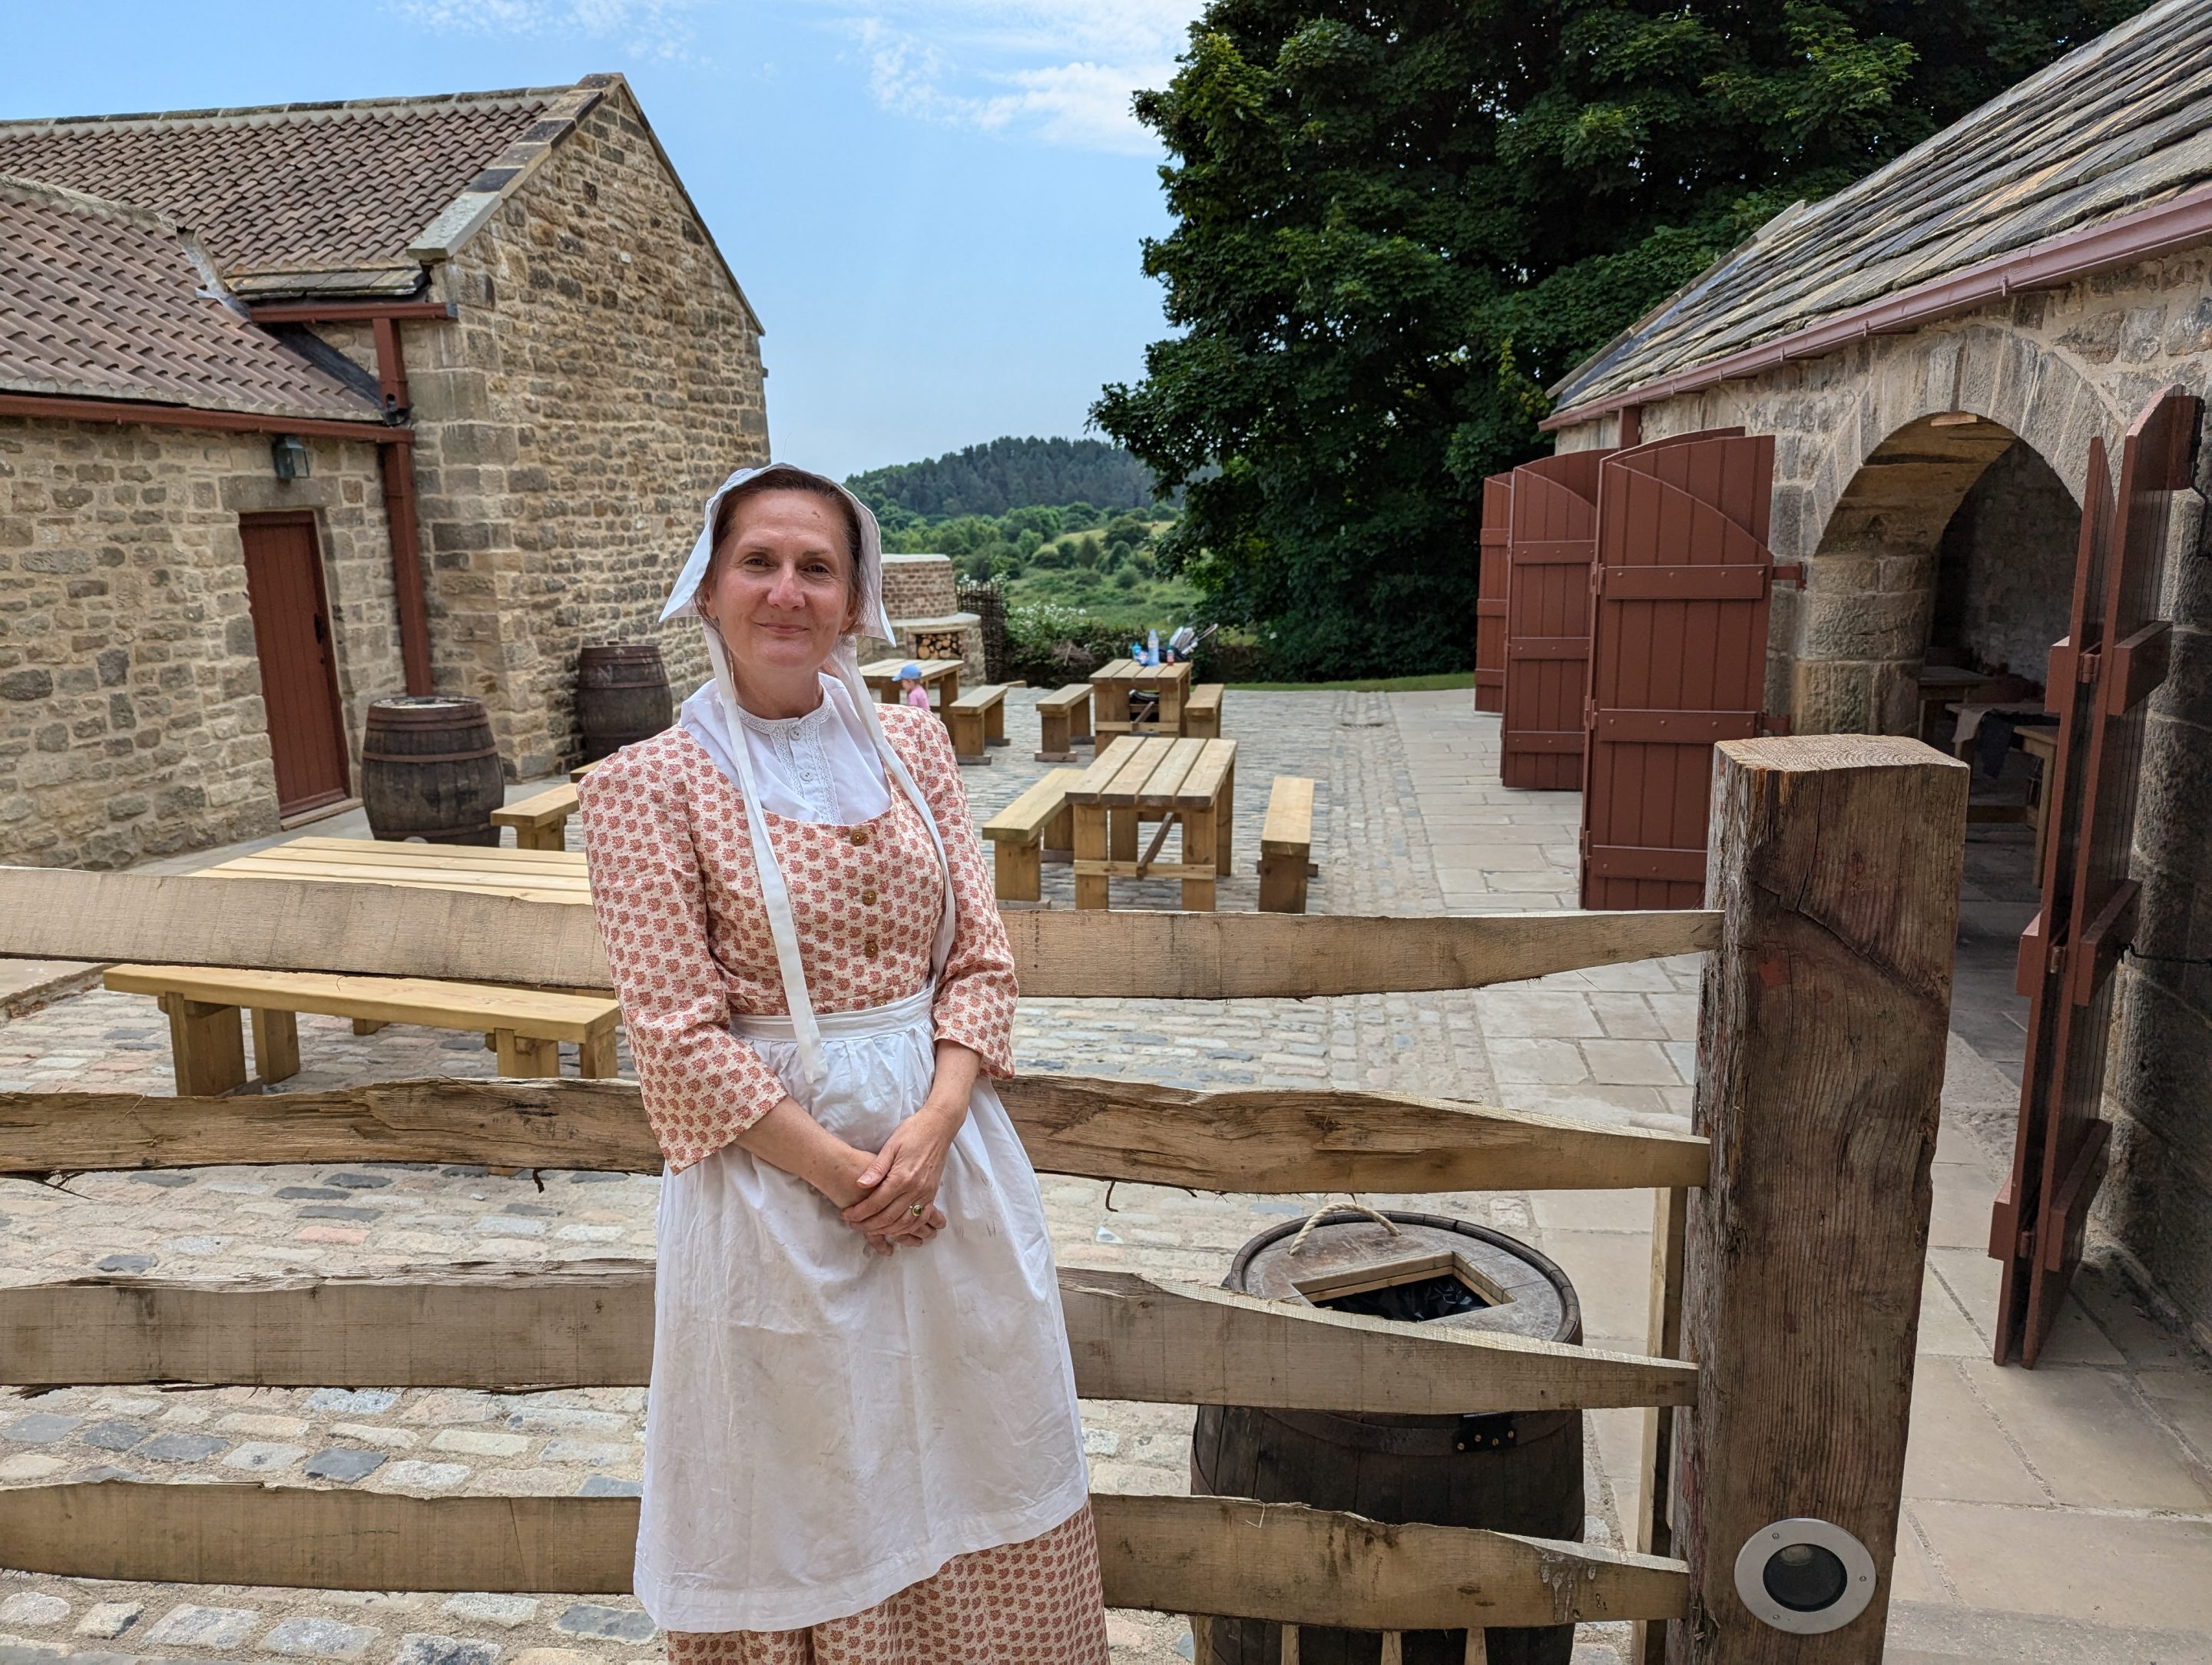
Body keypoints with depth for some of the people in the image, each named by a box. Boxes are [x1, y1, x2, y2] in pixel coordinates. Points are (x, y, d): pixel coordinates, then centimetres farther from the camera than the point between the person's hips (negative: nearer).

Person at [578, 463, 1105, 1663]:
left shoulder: (911, 745, 3)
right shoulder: (649, 785, -9)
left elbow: (980, 956, 1)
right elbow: (677, 1032, -12)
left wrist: (932, 1125, -13)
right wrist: (836, 1166, -15)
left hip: (946, 1145, 4)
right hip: (772, 1165, -4)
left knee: (969, 1453, 19)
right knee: (804, 1485, 13)